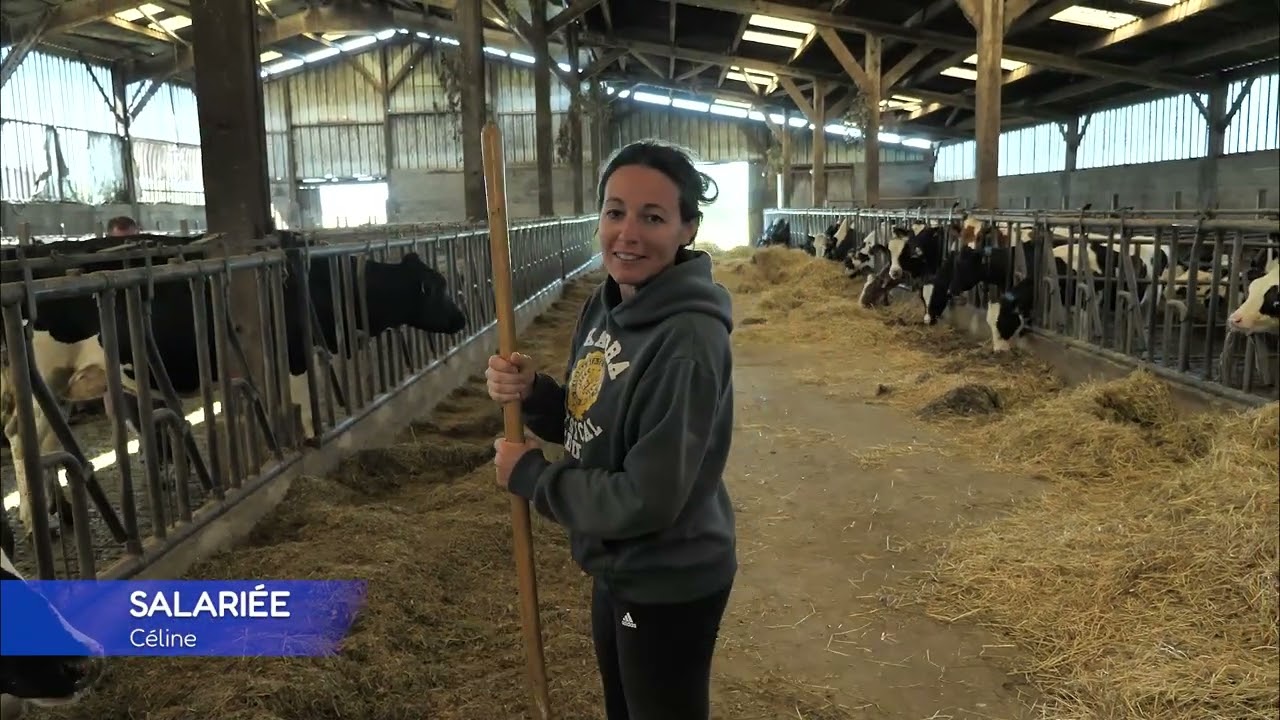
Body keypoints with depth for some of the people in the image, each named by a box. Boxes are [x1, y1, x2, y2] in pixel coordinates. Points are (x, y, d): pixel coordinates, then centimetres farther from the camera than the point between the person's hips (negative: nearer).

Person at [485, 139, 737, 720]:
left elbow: (646, 501, -29)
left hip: (669, 586, -8)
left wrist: (529, 475, -17)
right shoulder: (604, 304, -3)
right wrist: (531, 394, -12)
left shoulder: (688, 341, -29)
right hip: (616, 570, 8)